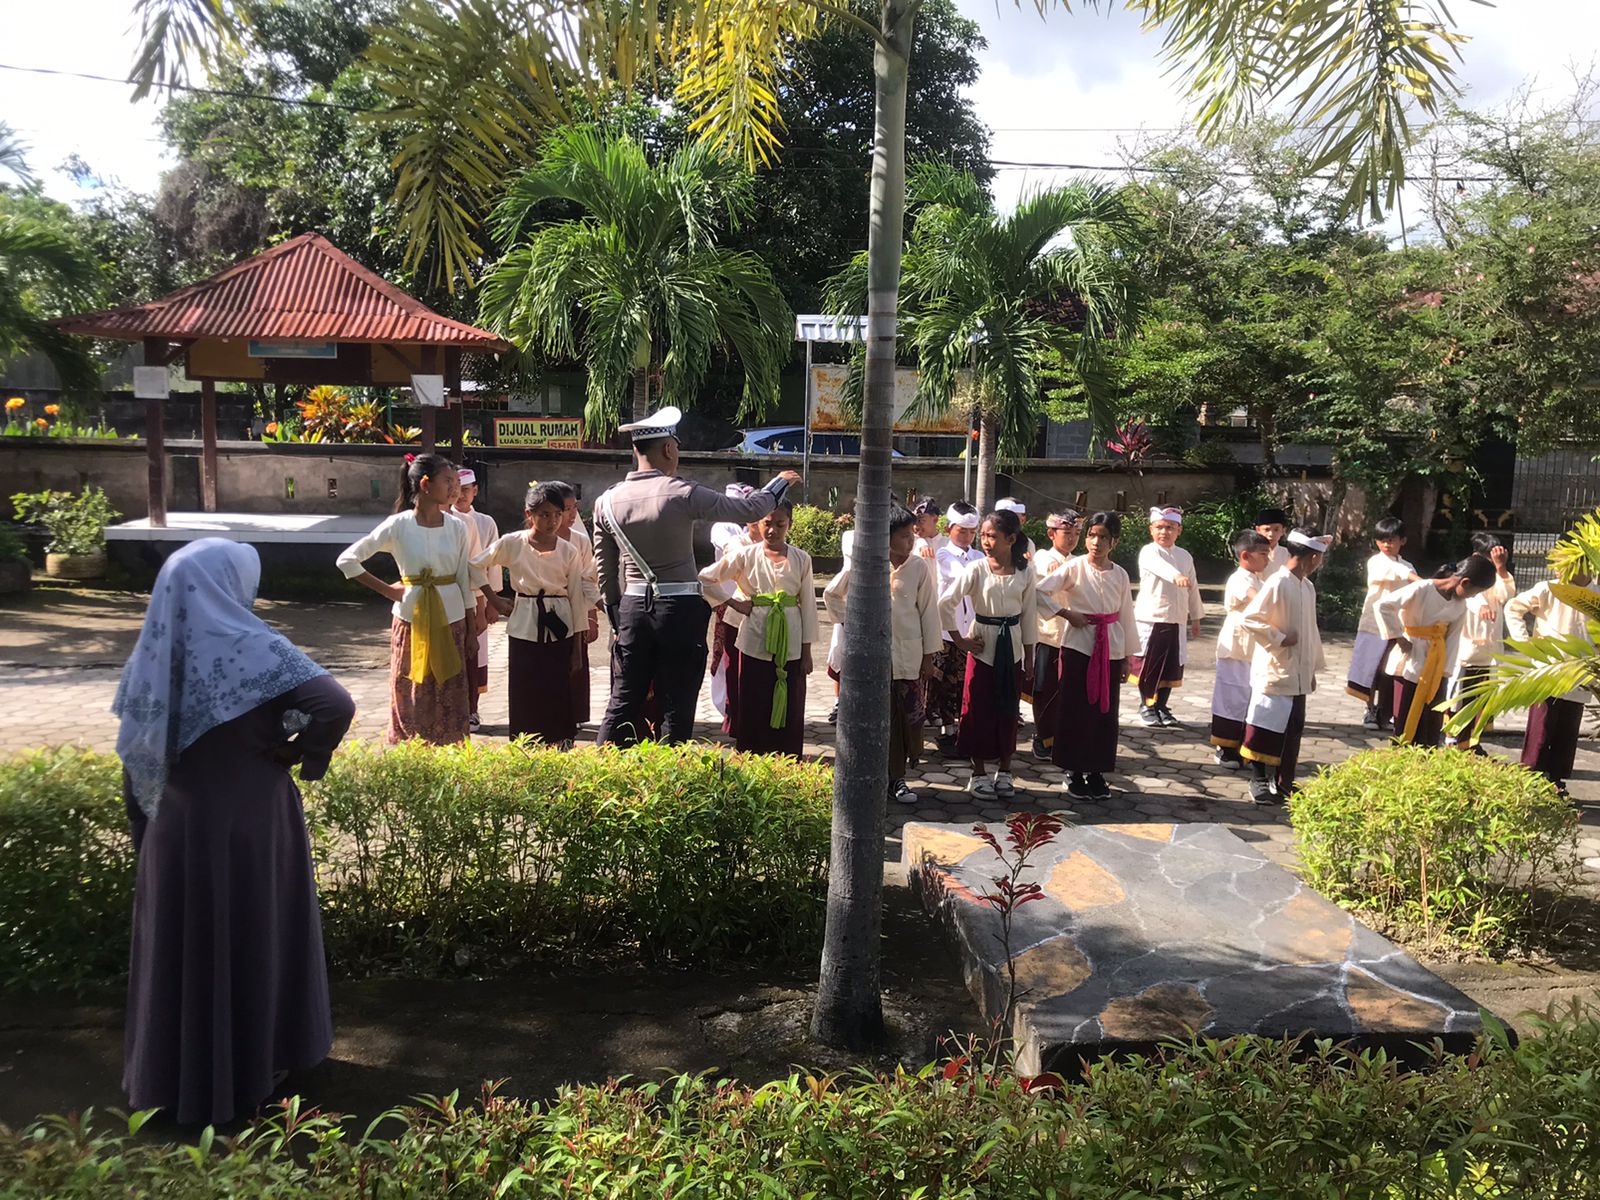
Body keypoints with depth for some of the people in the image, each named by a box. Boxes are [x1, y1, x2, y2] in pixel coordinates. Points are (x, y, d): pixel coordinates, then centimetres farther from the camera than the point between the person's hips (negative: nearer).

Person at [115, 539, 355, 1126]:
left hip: (177, 827, 4)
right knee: (254, 939, 15)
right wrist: (303, 754, -12)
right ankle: (255, 1061, 31)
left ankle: (174, 1073, 33)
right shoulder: (251, 648, -17)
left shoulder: (153, 652, -2)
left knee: (184, 943, 17)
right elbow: (337, 705, -29)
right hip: (252, 823, -4)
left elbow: (137, 760, 3)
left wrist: (144, 831, 13)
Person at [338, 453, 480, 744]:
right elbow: (347, 559, -4)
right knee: (411, 698, 6)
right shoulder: (398, 526, -8)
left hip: (451, 619, 2)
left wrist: (472, 625, 6)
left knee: (451, 699, 6)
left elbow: (464, 580, 6)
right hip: (411, 618, -2)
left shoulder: (457, 528, 0)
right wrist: (386, 590, -5)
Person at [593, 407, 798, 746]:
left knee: (623, 702, 12)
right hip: (681, 608, -4)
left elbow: (605, 569, 10)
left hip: (633, 607, 4)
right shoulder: (682, 494, -12)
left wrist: (616, 618, 22)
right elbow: (750, 510, -5)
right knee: (676, 708, 5)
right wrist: (781, 483, 14)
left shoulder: (607, 501, 2)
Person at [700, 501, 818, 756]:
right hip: (755, 644, -1)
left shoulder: (801, 560, 1)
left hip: (790, 646, 1)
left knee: (789, 711, 4)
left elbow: (809, 606, 3)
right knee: (753, 709, 4)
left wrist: (807, 651, 2)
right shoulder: (745, 556, -1)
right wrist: (733, 602, -3)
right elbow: (705, 578, 2)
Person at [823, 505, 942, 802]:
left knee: (908, 718, 2)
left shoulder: (920, 567, -3)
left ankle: (896, 777, 16)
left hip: (908, 656, 1)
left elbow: (929, 612, 2)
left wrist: (929, 655, 2)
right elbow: (831, 594, 12)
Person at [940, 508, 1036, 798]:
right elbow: (945, 603, -10)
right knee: (979, 710, 3)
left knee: (1009, 711, 9)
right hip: (983, 647, -2)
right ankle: (979, 774, 16)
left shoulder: (1024, 573, -2)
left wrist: (1029, 657, 6)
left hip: (1012, 649, 2)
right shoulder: (976, 570, -10)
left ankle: (1004, 771, 24)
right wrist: (960, 640, -8)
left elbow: (1028, 614, 4)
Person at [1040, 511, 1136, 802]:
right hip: (1079, 646, -3)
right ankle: (1073, 773, 12)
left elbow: (1126, 616, 10)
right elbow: (1040, 591, -12)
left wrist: (1127, 657, 11)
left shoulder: (1120, 575, 5)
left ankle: (1096, 772, 19)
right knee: (1075, 711, 0)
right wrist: (1067, 614, -12)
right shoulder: (1075, 568, -6)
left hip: (1110, 649, 3)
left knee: (1105, 712, 7)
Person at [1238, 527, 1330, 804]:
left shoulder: (1308, 587, 10)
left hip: (1298, 675, 8)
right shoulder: (1277, 584, -16)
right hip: (1273, 674, -8)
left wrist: (1313, 667, 18)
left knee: (1293, 730, 12)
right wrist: (1279, 639, -18)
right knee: (1266, 729, 1)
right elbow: (1248, 619, -21)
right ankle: (1259, 781, 12)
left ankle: (1284, 783, 22)